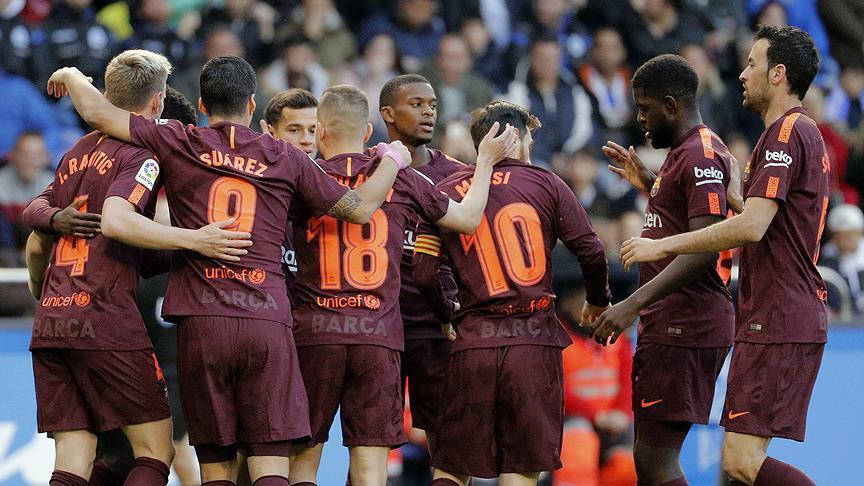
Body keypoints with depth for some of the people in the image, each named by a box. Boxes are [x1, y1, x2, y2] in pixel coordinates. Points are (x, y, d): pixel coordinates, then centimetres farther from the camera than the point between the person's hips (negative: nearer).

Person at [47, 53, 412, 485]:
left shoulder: (177, 142, 7)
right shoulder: (285, 158, 9)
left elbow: (97, 111, 8)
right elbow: (360, 208, 16)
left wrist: (73, 77, 31)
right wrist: (393, 160, 35)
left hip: (200, 320, 0)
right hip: (268, 319, 0)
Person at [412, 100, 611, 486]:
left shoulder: (445, 193, 9)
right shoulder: (545, 184, 5)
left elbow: (424, 274, 2)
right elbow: (591, 253, 1)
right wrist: (597, 302, 19)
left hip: (474, 341, 1)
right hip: (536, 339, -1)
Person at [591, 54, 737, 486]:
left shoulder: (701, 156, -14)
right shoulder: (683, 152, 20)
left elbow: (703, 247, -24)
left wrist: (633, 304, -29)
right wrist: (649, 185, 26)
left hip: (682, 326, -11)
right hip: (672, 324, 11)